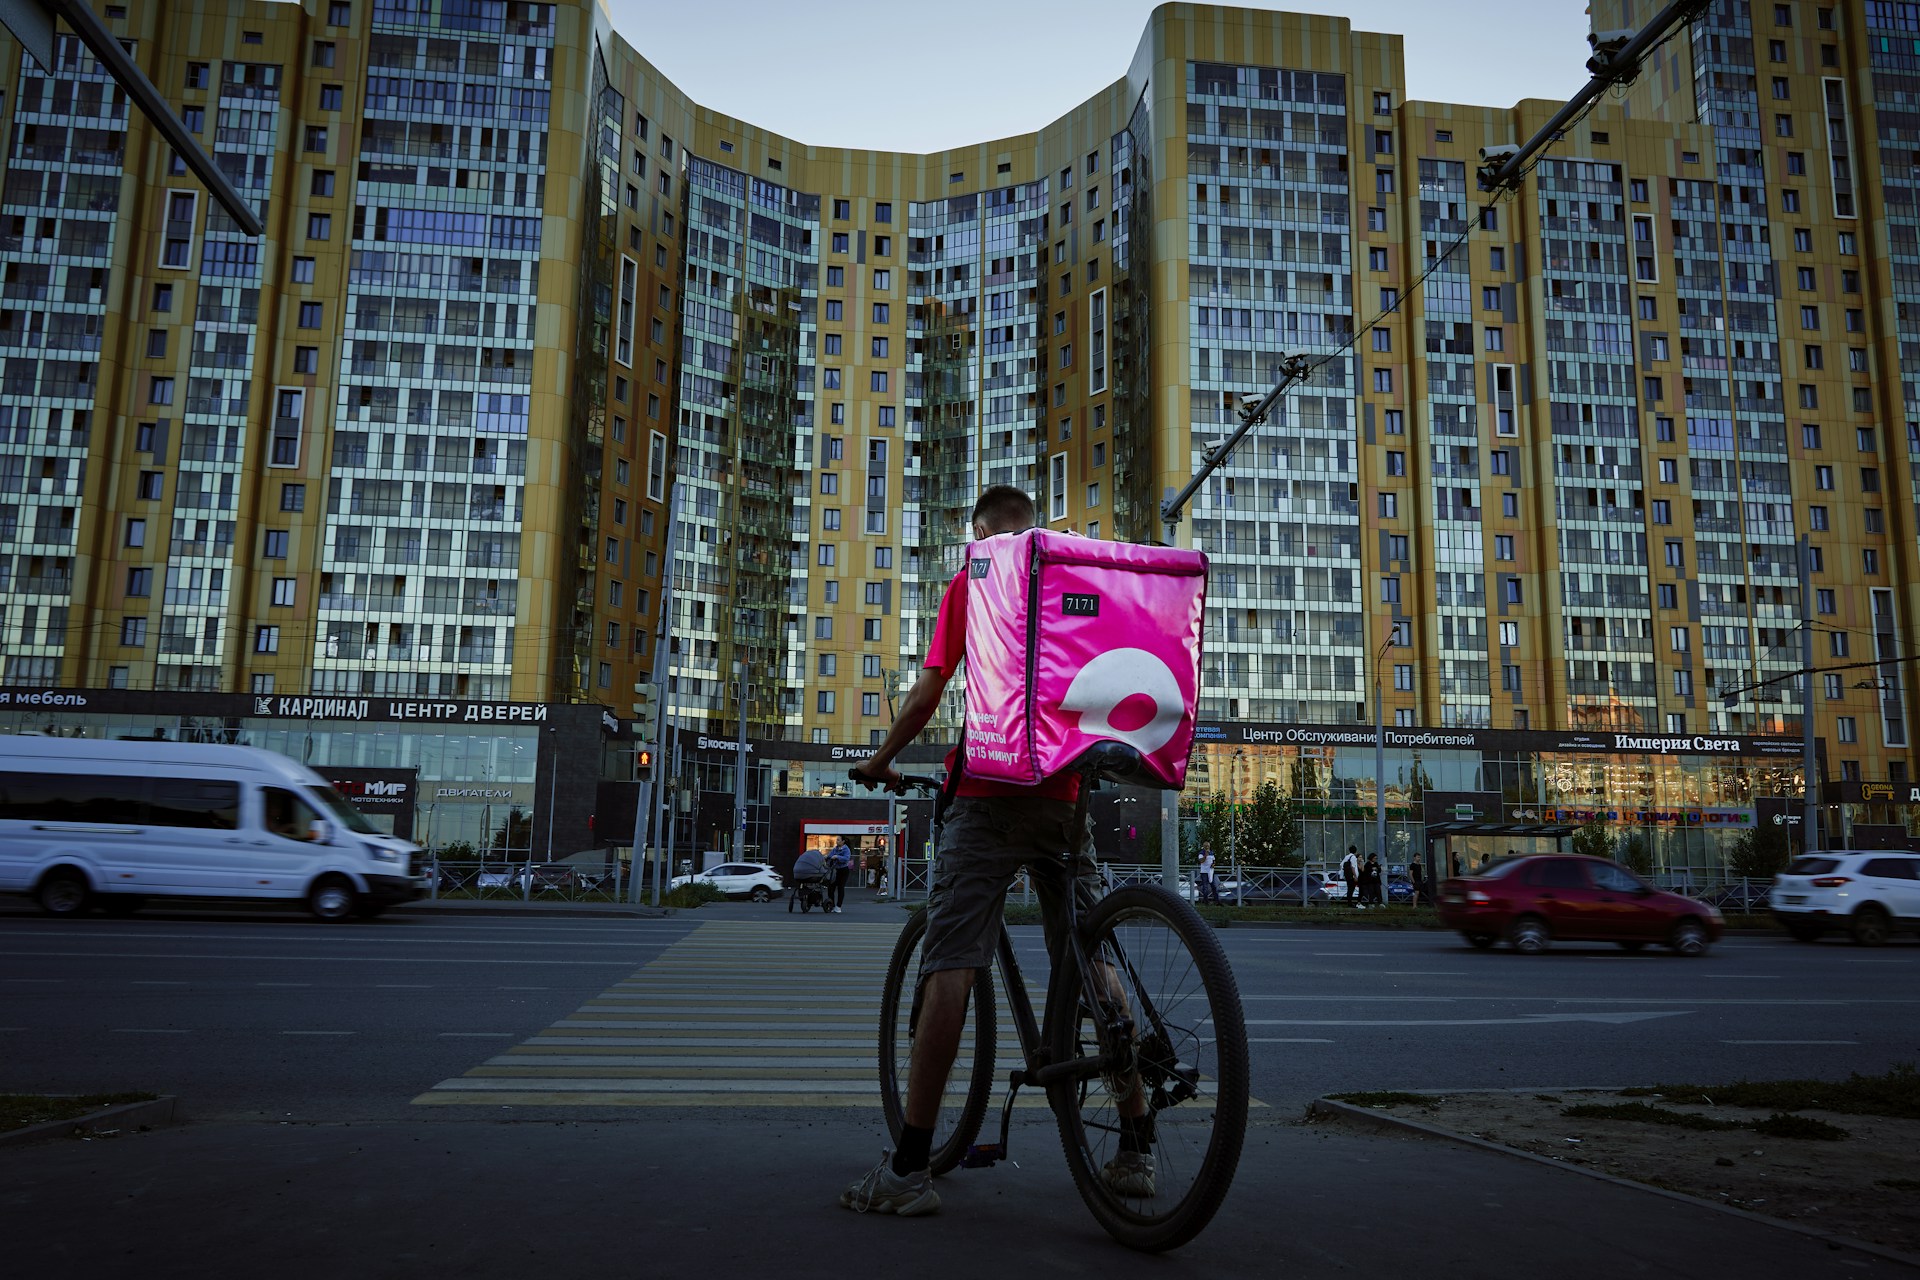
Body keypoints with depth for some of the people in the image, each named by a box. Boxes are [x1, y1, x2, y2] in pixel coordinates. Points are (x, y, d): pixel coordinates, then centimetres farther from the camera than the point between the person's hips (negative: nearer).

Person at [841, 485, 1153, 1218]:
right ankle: (1136, 1149, 14)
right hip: (1066, 792, 4)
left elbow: (927, 696, -1)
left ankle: (910, 1167, -6)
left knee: (951, 964, -6)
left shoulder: (969, 582, 5)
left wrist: (881, 761, 14)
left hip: (989, 791, -4)